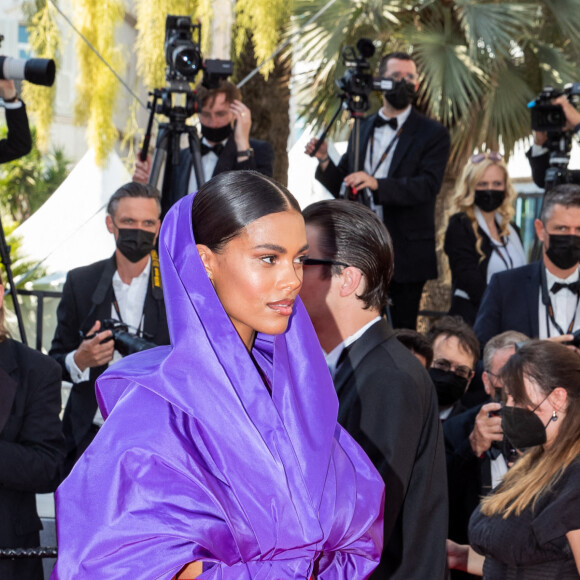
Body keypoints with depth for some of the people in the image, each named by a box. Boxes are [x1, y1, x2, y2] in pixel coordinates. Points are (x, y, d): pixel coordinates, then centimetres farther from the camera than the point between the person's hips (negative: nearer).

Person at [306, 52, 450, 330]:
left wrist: (377, 184, -29)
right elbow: (339, 186, 15)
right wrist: (325, 161, -6)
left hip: (405, 255, -4)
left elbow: (428, 185, -16)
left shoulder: (432, 134, -1)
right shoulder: (362, 129, 14)